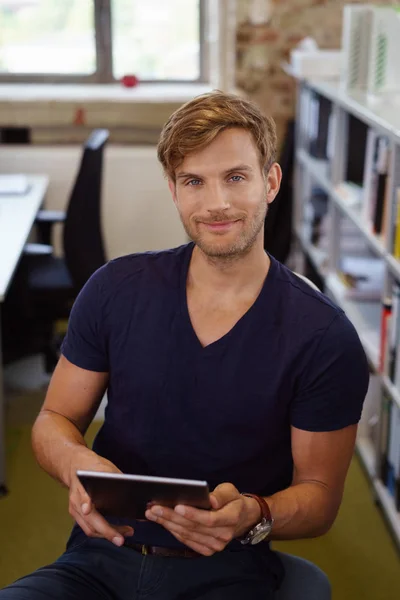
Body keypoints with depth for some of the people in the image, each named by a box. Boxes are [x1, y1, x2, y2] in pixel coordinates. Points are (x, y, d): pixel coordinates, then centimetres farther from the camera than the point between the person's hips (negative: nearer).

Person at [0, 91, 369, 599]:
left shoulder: (324, 338, -7)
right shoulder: (115, 290, 1)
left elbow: (320, 493, 2)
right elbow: (54, 421, 10)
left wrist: (252, 516, -21)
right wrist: (77, 464, -14)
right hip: (101, 555, 2)